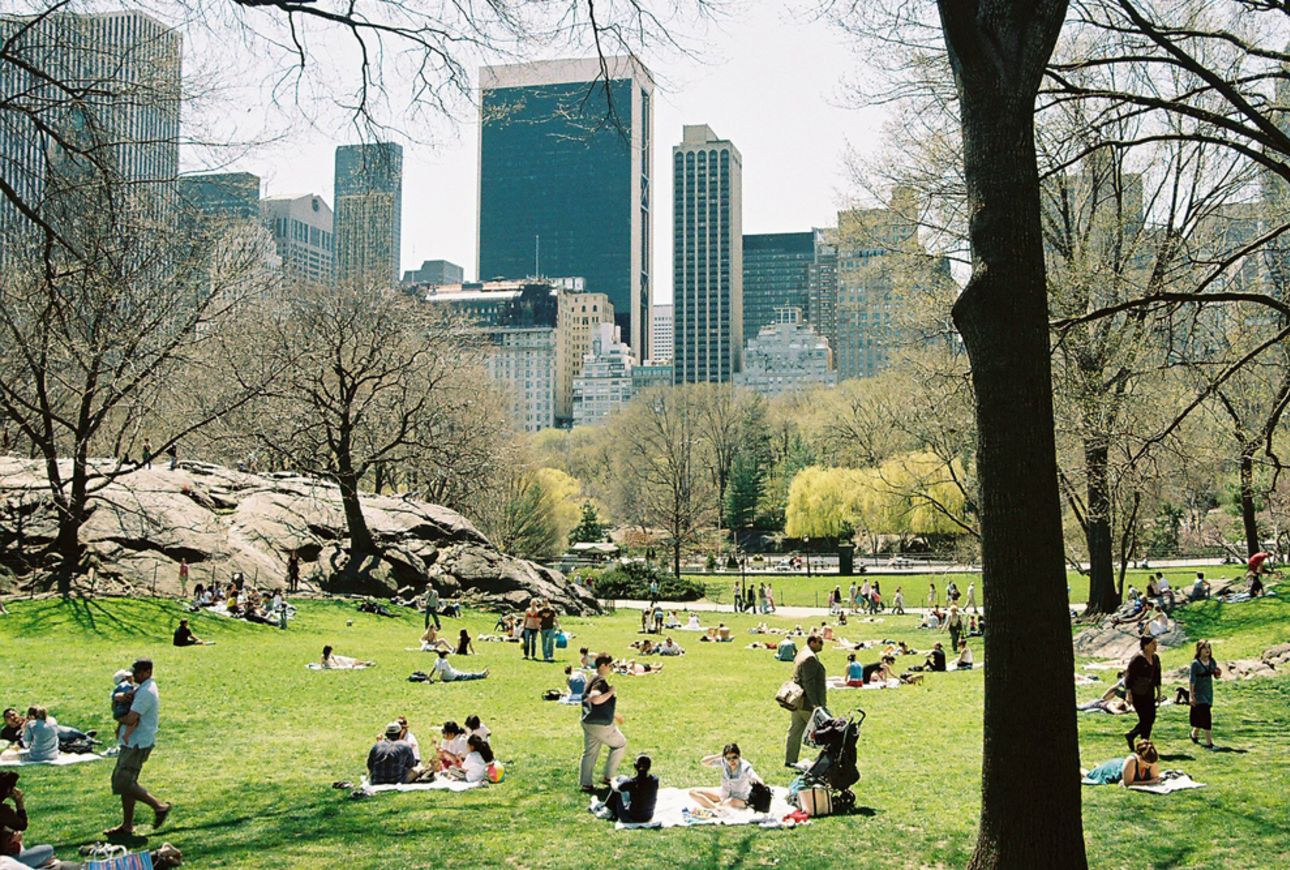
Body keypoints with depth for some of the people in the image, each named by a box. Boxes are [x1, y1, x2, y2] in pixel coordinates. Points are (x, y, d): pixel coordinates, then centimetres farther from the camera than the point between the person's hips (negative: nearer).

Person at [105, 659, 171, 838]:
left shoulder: (146, 692, -21)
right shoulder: (143, 688, 14)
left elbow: (131, 720, -25)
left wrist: (120, 718, -6)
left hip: (137, 744, -11)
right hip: (134, 742, 11)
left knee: (123, 783, -10)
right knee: (124, 782, 13)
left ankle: (159, 806, -3)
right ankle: (127, 826, 19)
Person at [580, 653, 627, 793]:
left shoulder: (595, 680, 13)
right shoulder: (600, 682, -20)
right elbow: (595, 699, -39)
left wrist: (614, 715, 33)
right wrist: (611, 692, -26)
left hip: (589, 722, 9)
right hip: (600, 724, -9)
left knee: (590, 752, 14)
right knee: (620, 744, 9)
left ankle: (585, 783, 18)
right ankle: (608, 776, 14)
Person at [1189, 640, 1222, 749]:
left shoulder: (1212, 661, 4)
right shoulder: (1195, 663, -13)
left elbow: (1216, 676, 13)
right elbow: (1192, 680, -13)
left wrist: (1218, 672, -11)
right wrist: (1191, 695, -17)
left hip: (1209, 692, 6)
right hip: (1199, 693, -6)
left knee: (1201, 717, 14)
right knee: (1206, 717, -10)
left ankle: (1194, 734, 39)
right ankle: (1209, 742, -7)